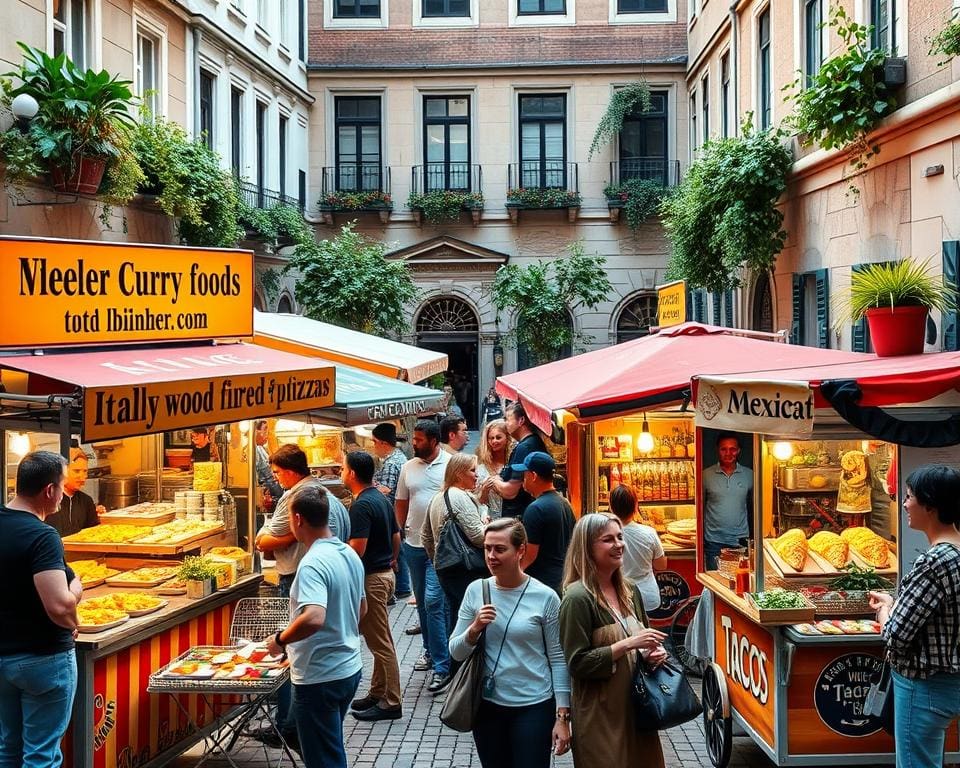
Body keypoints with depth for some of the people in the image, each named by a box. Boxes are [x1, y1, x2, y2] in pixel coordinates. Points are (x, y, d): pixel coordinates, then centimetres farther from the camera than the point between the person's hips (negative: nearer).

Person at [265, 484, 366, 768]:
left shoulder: (312, 564, -23)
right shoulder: (350, 554, 6)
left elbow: (314, 618, -35)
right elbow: (361, 610, 17)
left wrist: (280, 640, -21)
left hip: (320, 678, -9)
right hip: (348, 668, 9)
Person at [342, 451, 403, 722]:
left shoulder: (362, 505, -20)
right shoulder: (381, 499, 9)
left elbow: (357, 549, -25)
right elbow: (396, 536, 16)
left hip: (371, 577, -10)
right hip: (385, 572, 10)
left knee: (380, 642, -3)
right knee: (379, 639, 17)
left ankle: (391, 703, 3)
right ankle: (378, 694, 26)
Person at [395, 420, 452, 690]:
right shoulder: (409, 467, 7)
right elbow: (401, 503, 14)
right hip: (414, 544, 6)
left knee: (434, 602, -12)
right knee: (422, 601, 16)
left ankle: (442, 666, -9)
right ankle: (430, 650, 32)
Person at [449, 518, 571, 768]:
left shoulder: (545, 597, -10)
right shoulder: (476, 591, -1)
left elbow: (558, 659, -6)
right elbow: (456, 653, 2)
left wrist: (562, 717, -7)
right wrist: (474, 629, -17)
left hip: (534, 707, -3)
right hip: (487, 705, 3)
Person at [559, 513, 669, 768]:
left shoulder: (629, 591, 7)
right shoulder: (578, 597, -16)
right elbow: (577, 663, -19)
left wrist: (655, 650, -2)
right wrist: (626, 644, -23)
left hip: (637, 704, 7)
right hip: (600, 713, -7)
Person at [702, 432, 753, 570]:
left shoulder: (749, 475, 3)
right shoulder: (706, 475, -1)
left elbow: (754, 507, 13)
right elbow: (700, 507, 6)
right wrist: (700, 538, 4)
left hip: (740, 540, 1)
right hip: (714, 541, -1)